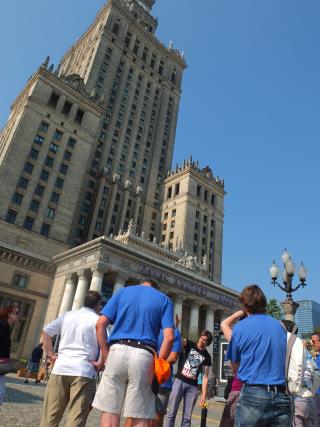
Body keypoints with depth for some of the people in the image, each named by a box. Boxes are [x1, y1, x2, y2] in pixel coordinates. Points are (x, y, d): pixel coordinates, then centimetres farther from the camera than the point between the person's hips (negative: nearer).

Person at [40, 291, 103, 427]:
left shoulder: (67, 315, 11)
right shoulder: (98, 320, -2)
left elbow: (46, 332, 15)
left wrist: (50, 354, 16)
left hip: (60, 368, 4)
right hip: (84, 371, -4)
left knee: (51, 414, 13)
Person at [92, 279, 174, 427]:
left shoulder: (122, 291, 16)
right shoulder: (164, 300, 13)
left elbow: (100, 324, 5)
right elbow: (169, 337, -2)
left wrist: (105, 356, 8)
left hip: (118, 351, 1)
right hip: (144, 356, -1)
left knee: (110, 411, 7)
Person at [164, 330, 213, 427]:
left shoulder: (207, 357, 8)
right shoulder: (190, 345, 3)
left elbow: (205, 377, 7)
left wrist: (204, 395, -2)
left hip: (193, 386, 2)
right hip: (180, 381, -2)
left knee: (187, 417, 4)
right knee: (171, 413, -5)